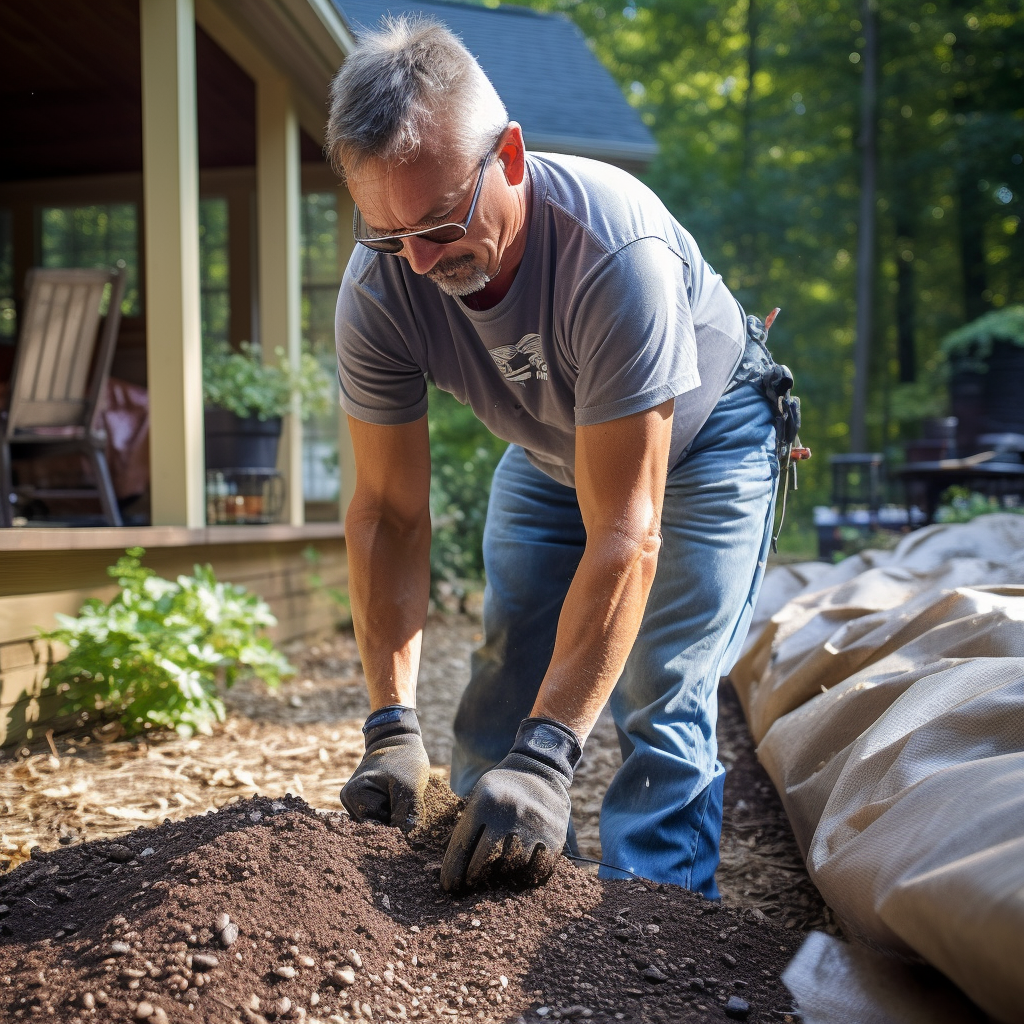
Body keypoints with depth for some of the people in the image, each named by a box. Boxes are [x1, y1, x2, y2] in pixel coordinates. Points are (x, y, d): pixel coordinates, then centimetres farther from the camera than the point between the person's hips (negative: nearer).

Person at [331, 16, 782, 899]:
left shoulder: (616, 250, -40)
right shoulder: (378, 288, -26)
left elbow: (623, 536, -40)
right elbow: (390, 511, -21)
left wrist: (546, 758, -45)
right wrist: (390, 728, -28)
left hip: (703, 439, -3)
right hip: (551, 452, 4)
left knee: (663, 709, -16)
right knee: (500, 704, 1)